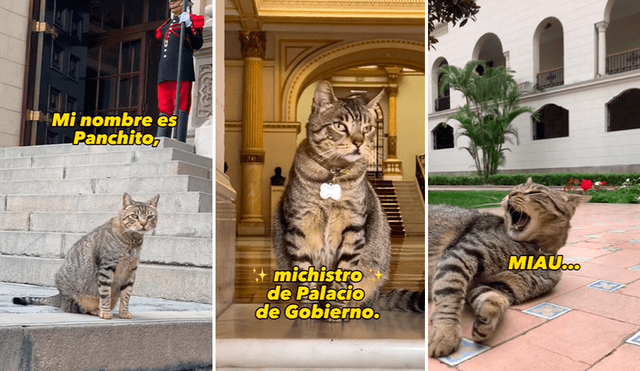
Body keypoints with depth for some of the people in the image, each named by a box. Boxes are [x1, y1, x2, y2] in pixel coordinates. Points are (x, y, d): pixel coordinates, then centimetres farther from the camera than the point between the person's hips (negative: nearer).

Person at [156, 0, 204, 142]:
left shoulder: (191, 20, 8)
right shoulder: (167, 25, 27)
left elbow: (198, 44, -6)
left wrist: (188, 26, -17)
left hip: (181, 72, -7)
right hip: (164, 73, 7)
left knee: (181, 108, -11)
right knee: (164, 109, 2)